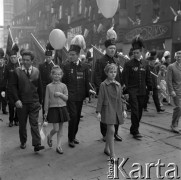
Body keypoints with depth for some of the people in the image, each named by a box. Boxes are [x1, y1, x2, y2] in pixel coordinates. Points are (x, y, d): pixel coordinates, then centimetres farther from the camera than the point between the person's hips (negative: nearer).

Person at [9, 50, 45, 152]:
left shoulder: (36, 71, 3)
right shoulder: (17, 71, -1)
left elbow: (40, 87, 8)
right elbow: (13, 86, -2)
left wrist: (40, 101, 8)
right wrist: (16, 100, -12)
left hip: (34, 102, 0)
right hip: (21, 103, 0)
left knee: (34, 124, -3)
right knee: (22, 124, 12)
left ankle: (37, 144, -4)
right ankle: (23, 142, 28)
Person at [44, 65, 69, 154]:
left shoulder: (63, 86, 2)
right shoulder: (49, 86, -1)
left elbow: (66, 98, 2)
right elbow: (47, 99, 1)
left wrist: (60, 94, -17)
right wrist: (46, 111, 1)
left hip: (62, 108, 2)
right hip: (53, 108, -2)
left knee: (60, 128, 7)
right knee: (56, 129, -6)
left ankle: (59, 146, 18)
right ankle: (49, 136, 27)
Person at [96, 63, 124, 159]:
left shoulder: (118, 85, 8)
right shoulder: (103, 85, -7)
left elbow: (120, 98, 14)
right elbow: (100, 99, -8)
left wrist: (123, 110, 13)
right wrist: (98, 112, -11)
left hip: (117, 110, 5)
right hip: (108, 110, -5)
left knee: (109, 130, 15)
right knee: (111, 131, -10)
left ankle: (107, 148, 32)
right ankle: (112, 154, -4)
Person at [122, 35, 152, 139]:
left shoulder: (145, 63, 8)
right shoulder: (129, 64, -5)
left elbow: (148, 77, 12)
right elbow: (125, 78, -6)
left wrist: (150, 88, 8)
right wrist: (125, 90, -11)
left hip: (142, 91, 5)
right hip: (133, 91, -5)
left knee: (140, 111, 11)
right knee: (135, 111, -8)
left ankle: (133, 129, 27)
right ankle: (136, 131, 1)